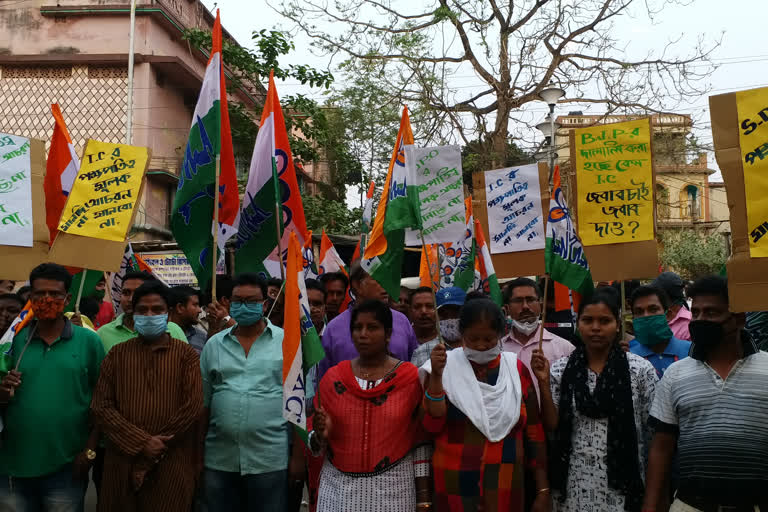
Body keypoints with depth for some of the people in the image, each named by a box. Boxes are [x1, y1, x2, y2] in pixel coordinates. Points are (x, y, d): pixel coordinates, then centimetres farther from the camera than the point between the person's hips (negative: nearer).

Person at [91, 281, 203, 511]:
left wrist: (150, 459, -8)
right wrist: (142, 443, -12)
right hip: (122, 462, 2)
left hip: (171, 466, -2)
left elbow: (192, 407, -7)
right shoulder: (117, 354, 7)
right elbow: (101, 406, 0)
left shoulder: (186, 354, 1)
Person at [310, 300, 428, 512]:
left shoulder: (411, 378, -5)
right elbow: (315, 445, 7)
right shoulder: (333, 377, 1)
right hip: (338, 487, 2)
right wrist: (322, 436, -15)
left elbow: (421, 442, -1)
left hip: (393, 490, -2)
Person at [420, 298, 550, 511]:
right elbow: (433, 425, -13)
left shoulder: (516, 370, 0)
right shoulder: (446, 368, -5)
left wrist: (543, 490, 3)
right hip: (455, 486, -1)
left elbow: (534, 432, 3)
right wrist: (436, 375, -23)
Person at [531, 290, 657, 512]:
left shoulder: (641, 369, -4)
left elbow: (653, 433, -1)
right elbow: (552, 426, -2)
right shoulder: (560, 369, 0)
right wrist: (543, 382, -13)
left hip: (622, 482, -1)